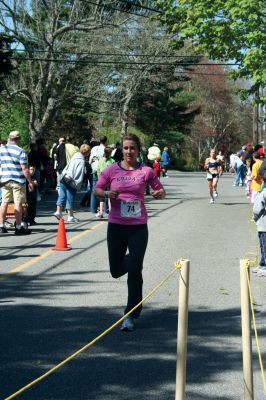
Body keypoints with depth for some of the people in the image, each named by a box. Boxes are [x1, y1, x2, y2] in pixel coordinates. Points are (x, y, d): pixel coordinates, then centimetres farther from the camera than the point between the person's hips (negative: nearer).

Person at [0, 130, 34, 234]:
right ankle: (18, 227, -1)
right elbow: (25, 169, -11)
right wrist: (30, 182, -4)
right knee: (18, 203, -3)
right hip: (18, 181, -5)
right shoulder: (20, 151, -8)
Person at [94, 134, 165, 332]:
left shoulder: (146, 171, -1)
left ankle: (131, 316, 8)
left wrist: (159, 193, -15)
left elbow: (161, 190, 9)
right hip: (116, 225, 2)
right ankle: (132, 261, 46)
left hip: (138, 226, -1)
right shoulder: (112, 170, 0)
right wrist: (107, 193, -14)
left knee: (134, 272, -3)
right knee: (116, 270, 8)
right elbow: (97, 189, 8)